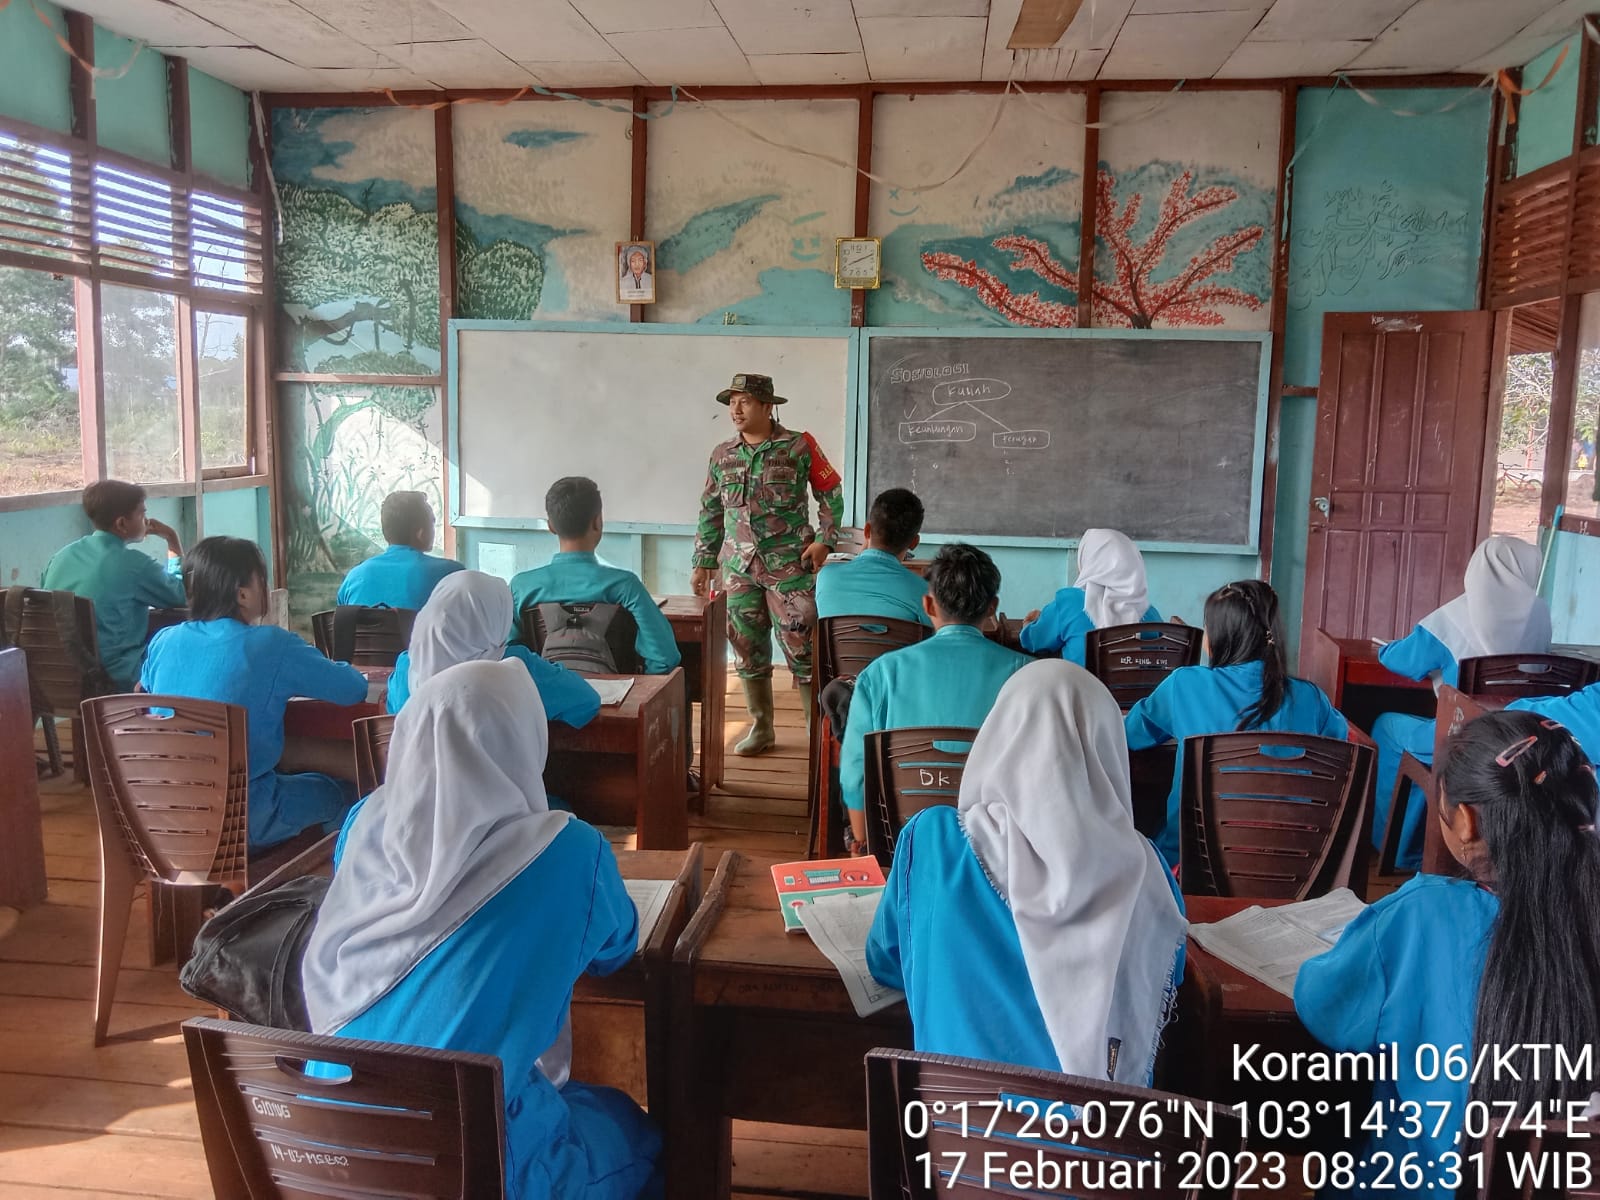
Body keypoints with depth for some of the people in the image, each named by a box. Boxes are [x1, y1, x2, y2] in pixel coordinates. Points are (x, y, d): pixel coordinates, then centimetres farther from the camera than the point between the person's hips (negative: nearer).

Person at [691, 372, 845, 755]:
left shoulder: (798, 447, -4)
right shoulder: (722, 455, 9)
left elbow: (831, 494, 2)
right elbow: (710, 512, 15)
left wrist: (824, 540, -7)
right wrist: (703, 562, 12)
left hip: (790, 566, -4)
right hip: (740, 568, 5)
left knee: (802, 648, -4)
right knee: (748, 650, 9)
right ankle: (761, 728, 23)